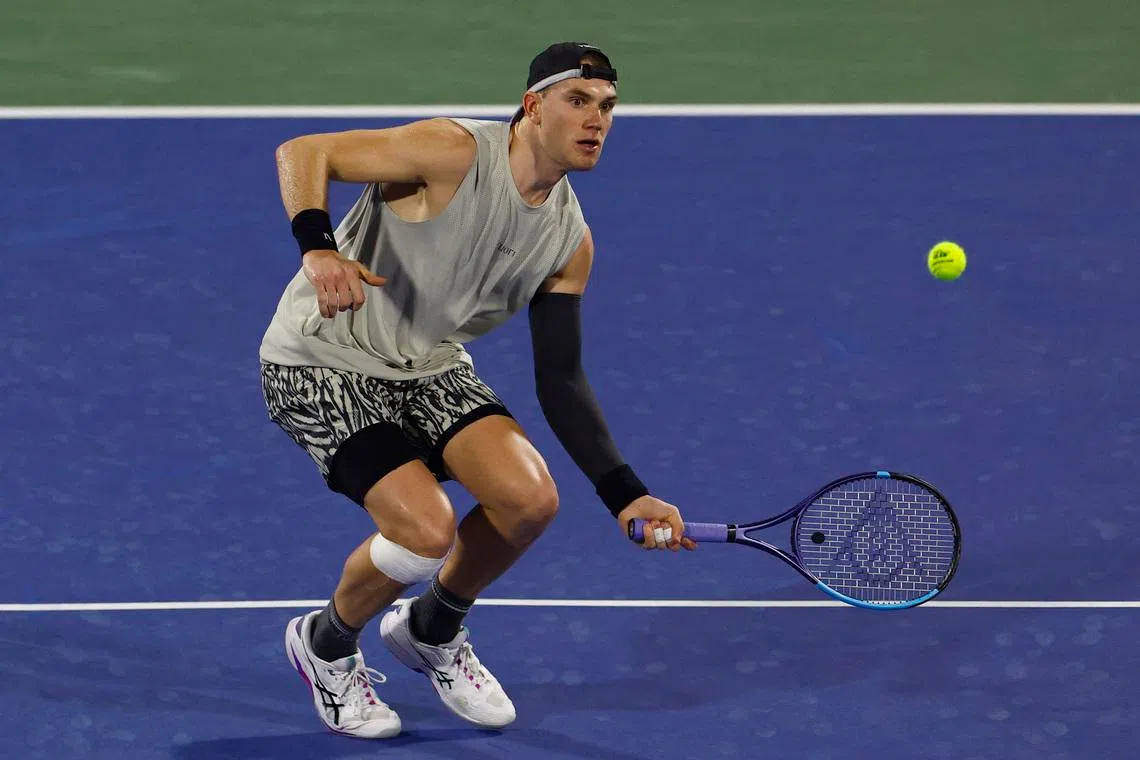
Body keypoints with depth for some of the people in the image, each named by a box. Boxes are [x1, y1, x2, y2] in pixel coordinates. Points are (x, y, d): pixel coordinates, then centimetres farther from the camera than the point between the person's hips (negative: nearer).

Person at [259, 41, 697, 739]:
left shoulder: (570, 240, -1)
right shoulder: (455, 152, -21)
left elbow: (561, 382, 3)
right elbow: (301, 153, -26)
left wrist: (628, 496, -6)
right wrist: (320, 249, -46)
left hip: (429, 369, 7)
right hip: (321, 362, -7)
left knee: (531, 498, -15)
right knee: (427, 529, -24)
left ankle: (431, 630, 16)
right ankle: (326, 644, 9)